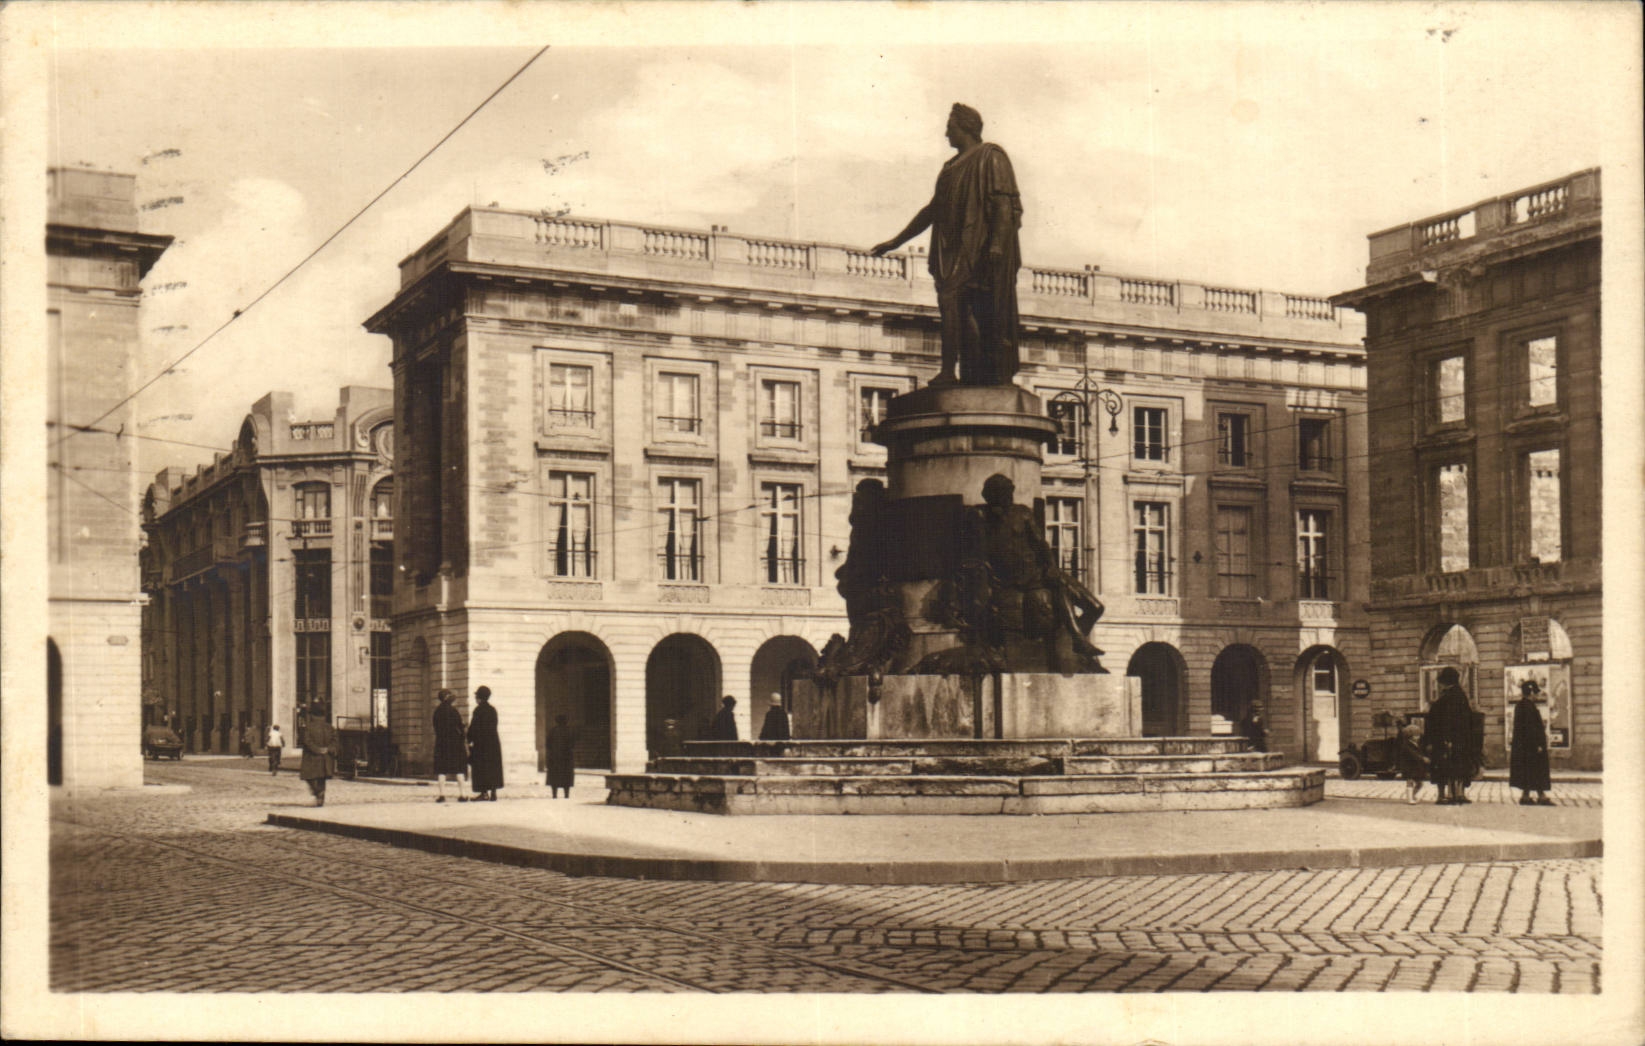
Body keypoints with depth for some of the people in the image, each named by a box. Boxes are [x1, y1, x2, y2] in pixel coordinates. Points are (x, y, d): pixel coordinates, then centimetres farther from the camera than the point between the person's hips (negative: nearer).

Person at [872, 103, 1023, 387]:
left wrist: (997, 245, -22)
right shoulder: (952, 168, 25)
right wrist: (897, 241, 31)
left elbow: (1004, 205, -10)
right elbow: (932, 210, 31)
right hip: (956, 253, 8)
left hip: (980, 250, -8)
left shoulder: (991, 158, 1)